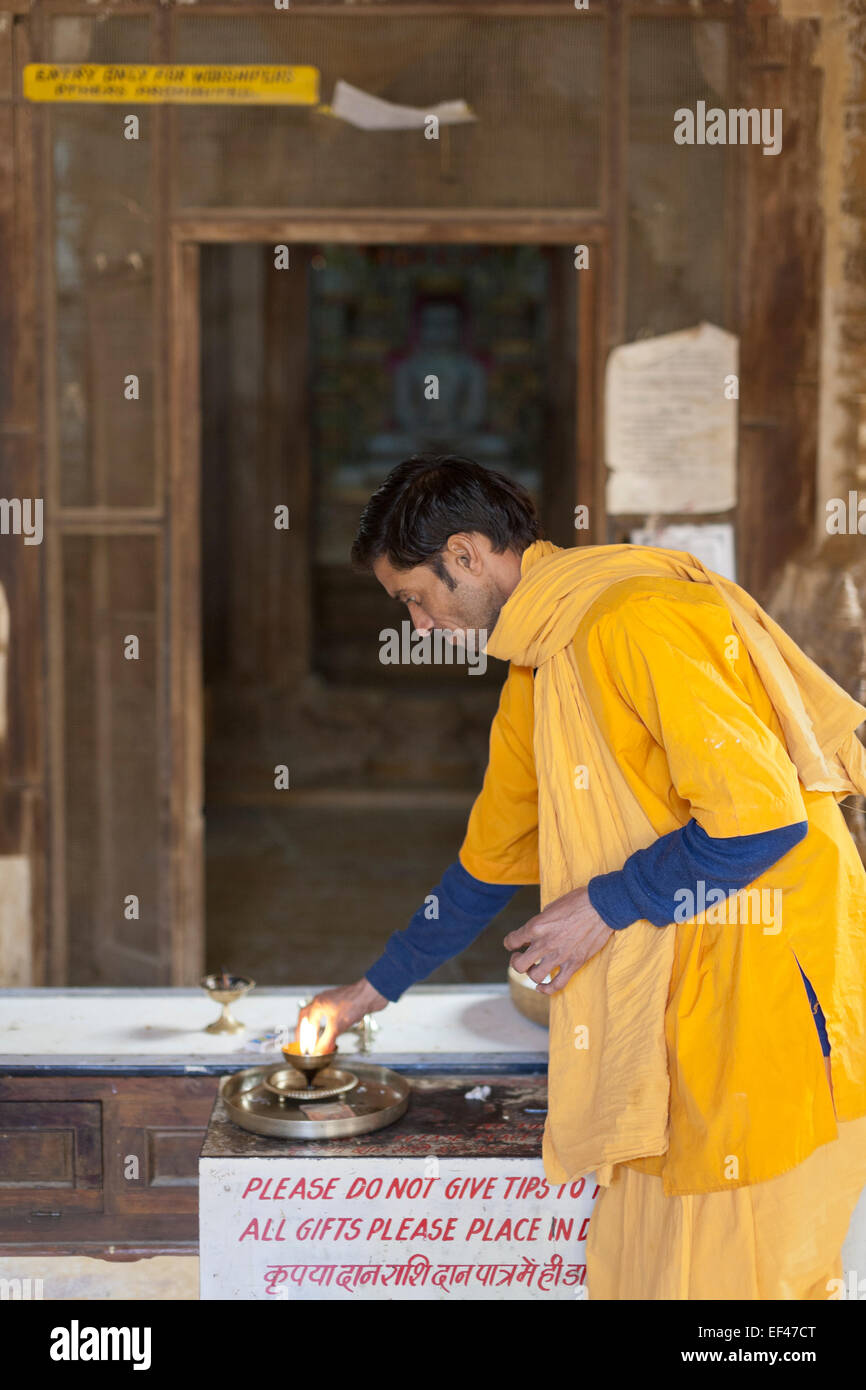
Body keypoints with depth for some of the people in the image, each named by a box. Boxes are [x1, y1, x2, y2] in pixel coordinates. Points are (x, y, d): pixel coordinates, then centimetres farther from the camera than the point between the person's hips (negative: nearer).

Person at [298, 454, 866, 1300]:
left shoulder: (636, 618, -18)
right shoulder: (536, 671, 14)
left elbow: (762, 813, -24)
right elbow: (492, 860, 25)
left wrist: (602, 906, -14)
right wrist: (371, 992, 30)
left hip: (772, 982, -9)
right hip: (668, 994, 9)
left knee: (737, 1271, 0)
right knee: (633, 1263, 13)